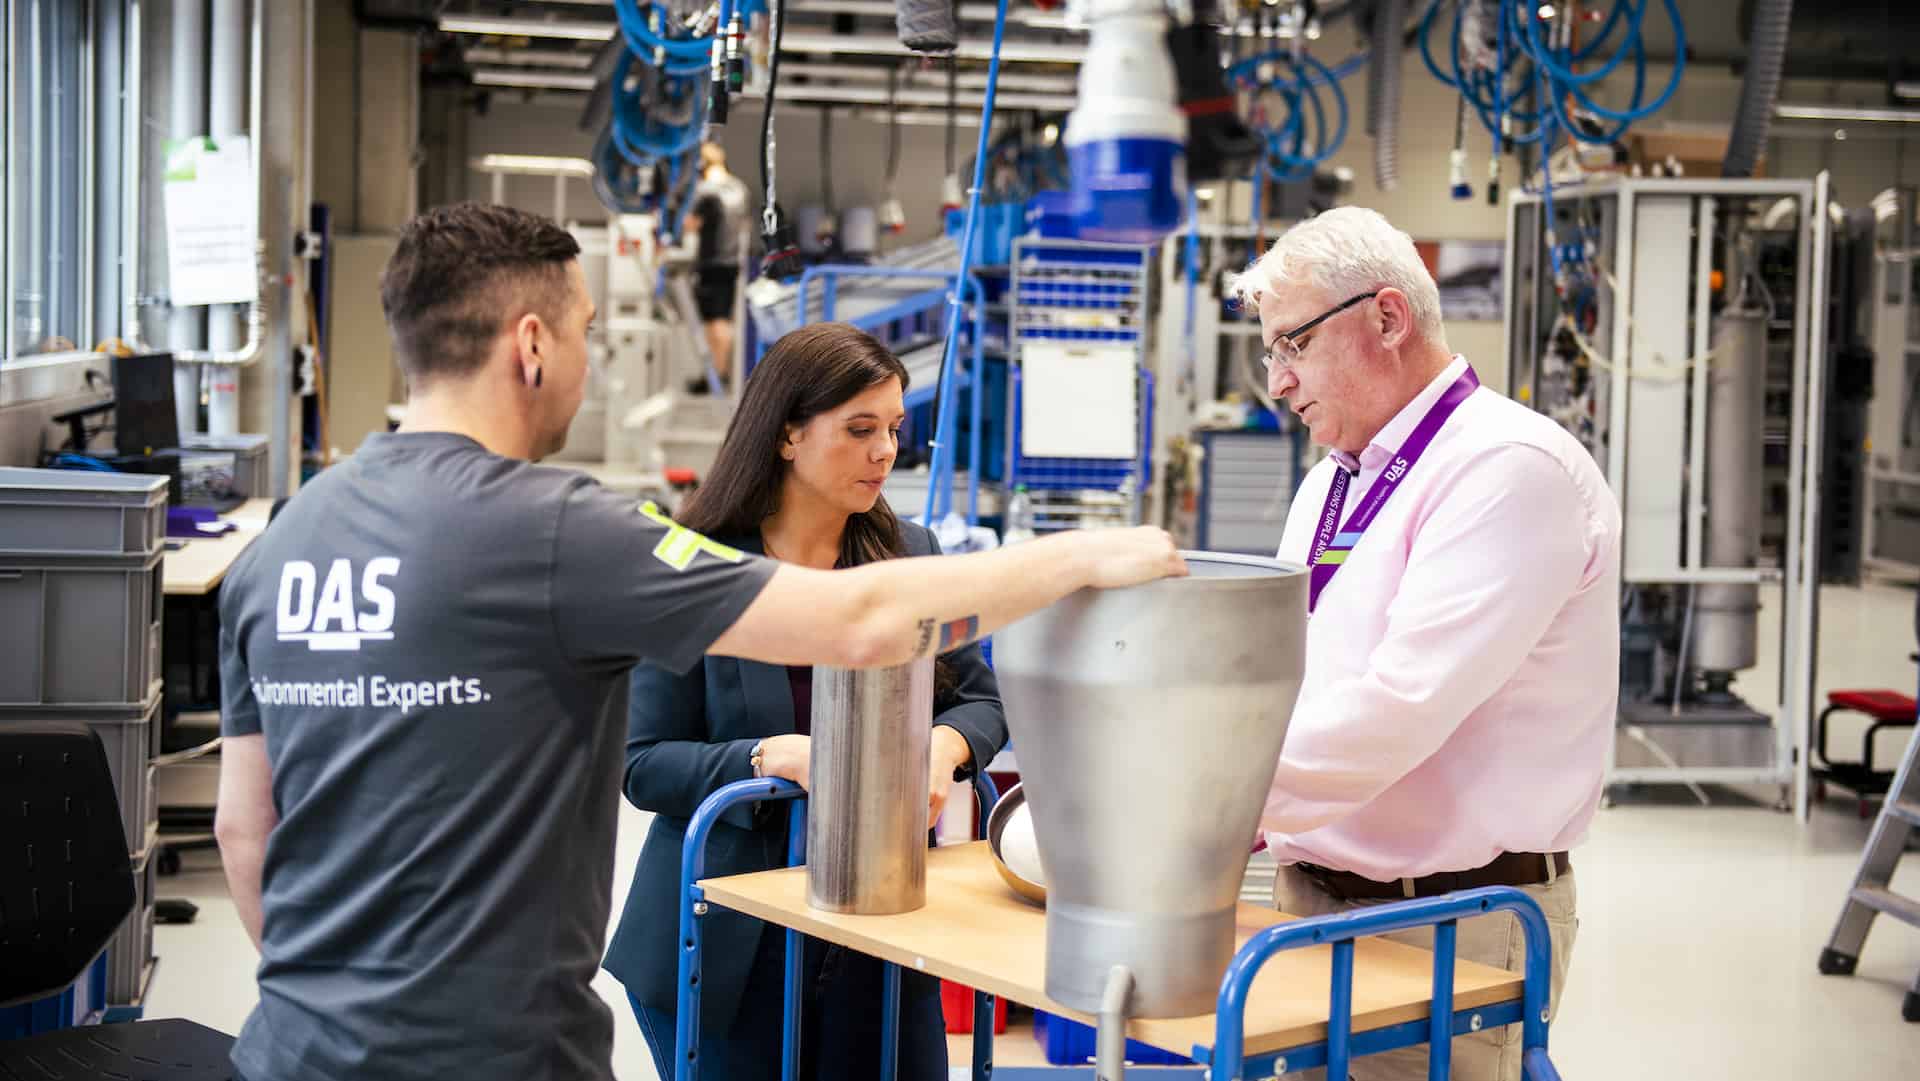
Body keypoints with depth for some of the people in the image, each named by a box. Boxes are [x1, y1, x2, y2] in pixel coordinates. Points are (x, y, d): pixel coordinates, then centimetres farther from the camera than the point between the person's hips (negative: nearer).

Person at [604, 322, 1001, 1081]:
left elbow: (981, 698, 11)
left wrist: (944, 746, -12)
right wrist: (770, 758, -26)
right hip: (733, 944, -3)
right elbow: (643, 764, -9)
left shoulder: (908, 556, 3)